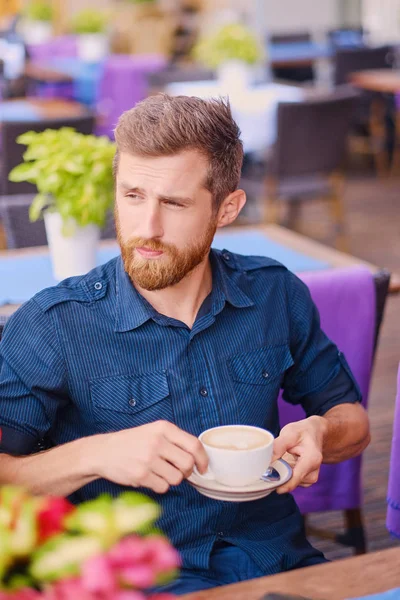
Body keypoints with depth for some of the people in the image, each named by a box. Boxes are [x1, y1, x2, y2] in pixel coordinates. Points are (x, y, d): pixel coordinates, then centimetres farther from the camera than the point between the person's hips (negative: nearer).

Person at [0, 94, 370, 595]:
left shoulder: (276, 295, 5)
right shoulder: (51, 327, -6)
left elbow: (352, 417, 18)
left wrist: (321, 432, -4)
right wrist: (93, 455, -23)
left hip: (281, 563, 4)